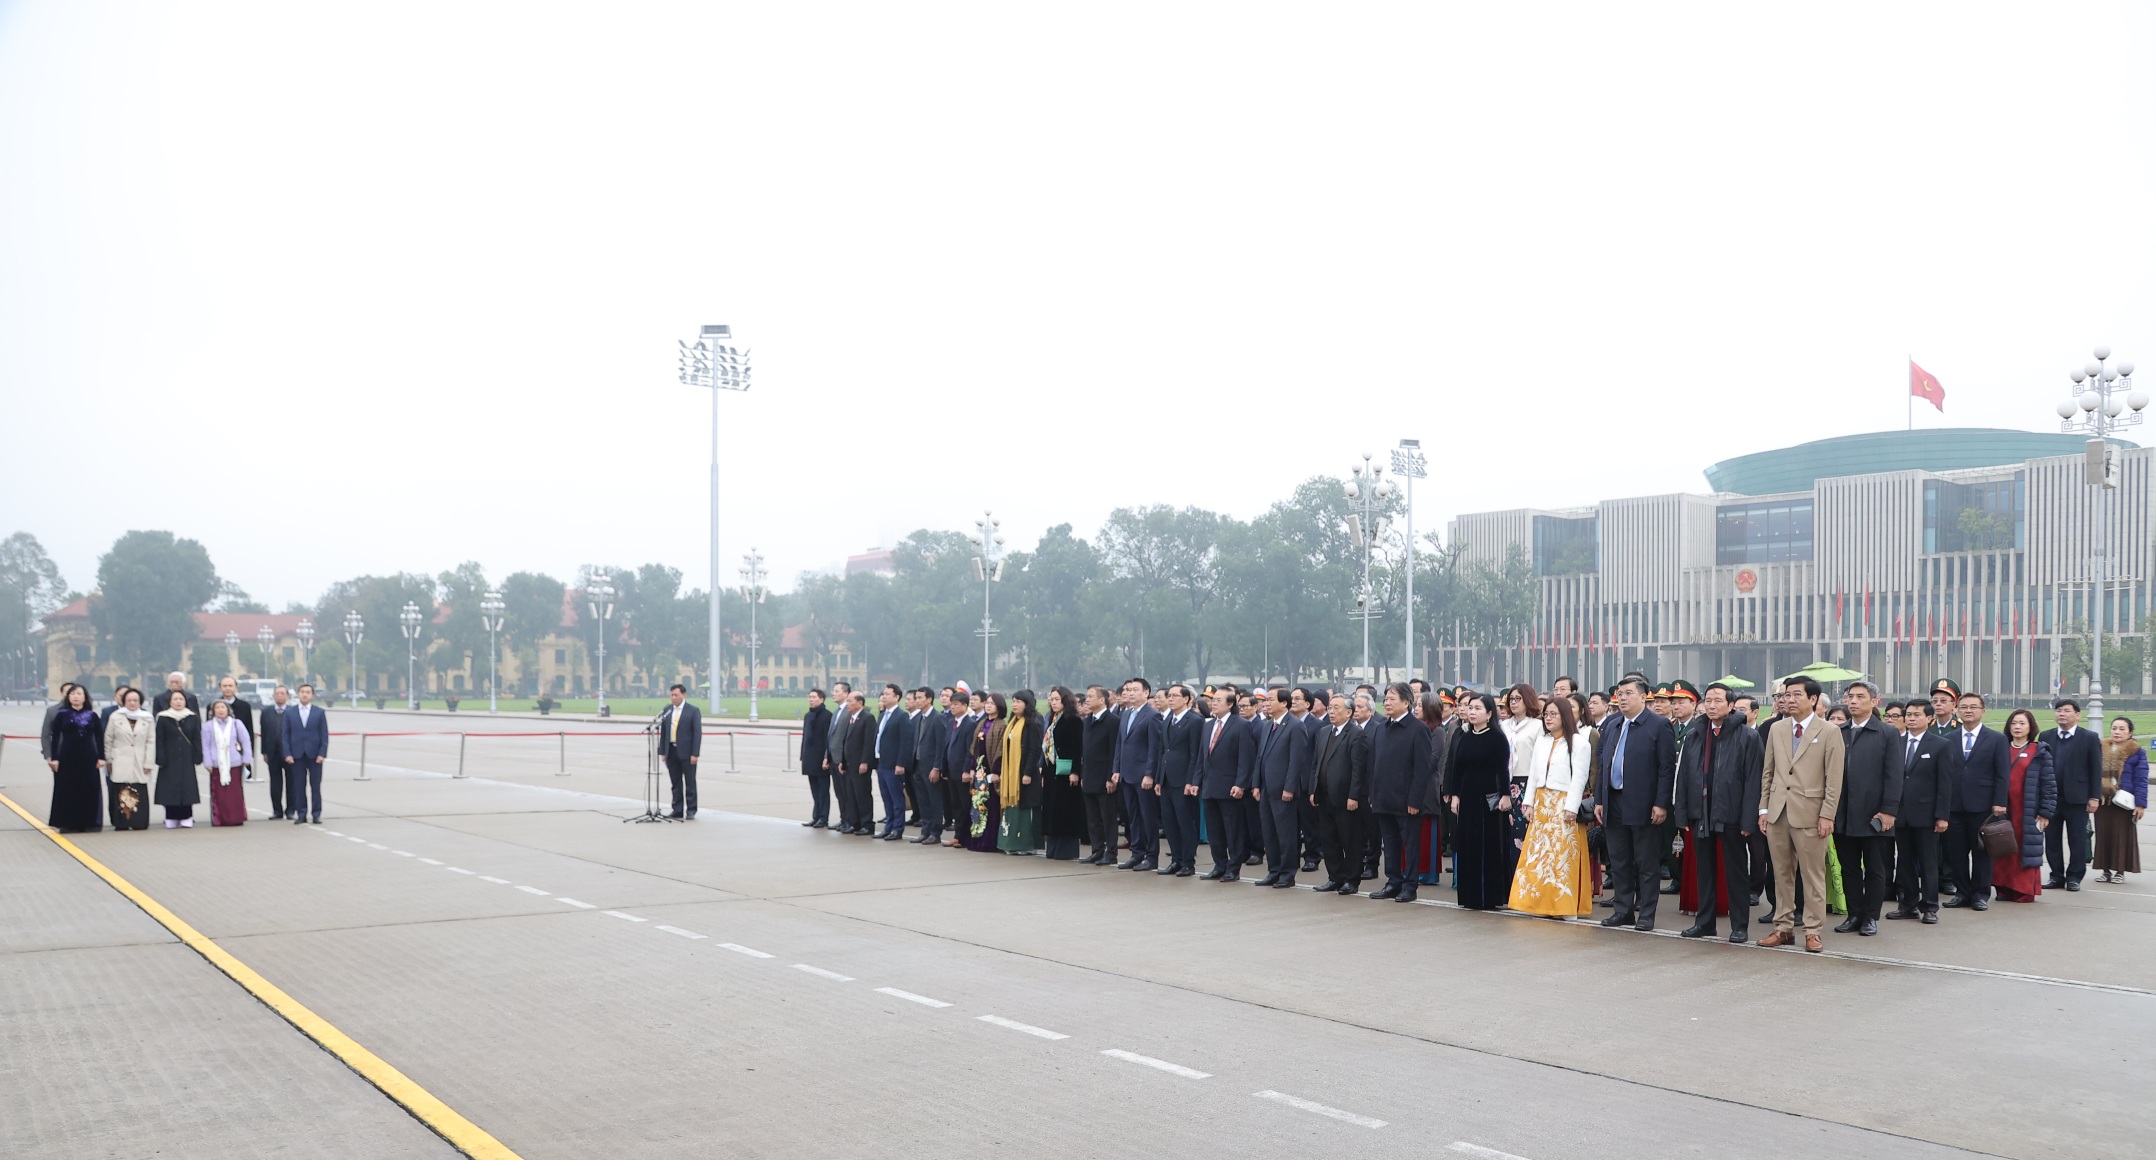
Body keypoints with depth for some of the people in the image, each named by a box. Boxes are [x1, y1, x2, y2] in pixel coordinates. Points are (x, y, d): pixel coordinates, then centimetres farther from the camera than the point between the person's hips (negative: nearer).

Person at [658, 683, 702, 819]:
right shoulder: (667, 710, 9)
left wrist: (695, 753, -13)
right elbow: (663, 732, 11)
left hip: (686, 753, -4)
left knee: (690, 783, 2)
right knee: (675, 783, 9)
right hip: (671, 752, 4)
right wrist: (663, 751, 5)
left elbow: (697, 733, -7)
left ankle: (691, 811, 7)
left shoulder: (693, 711, -4)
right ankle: (677, 810, 15)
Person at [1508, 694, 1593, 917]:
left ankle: (1563, 905, 1)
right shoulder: (1541, 741, 13)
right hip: (1541, 803, 6)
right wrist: (1529, 803, 8)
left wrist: (1571, 807, -14)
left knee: (1562, 854, -5)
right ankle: (1542, 902, 10)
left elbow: (1579, 778, -10)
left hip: (1564, 804, -6)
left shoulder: (1578, 742, -5)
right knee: (1539, 853, 4)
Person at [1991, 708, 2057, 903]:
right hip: (2003, 811, 3)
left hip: (2028, 813, -3)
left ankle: (2024, 891, 6)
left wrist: (2045, 813, -6)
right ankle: (2004, 889, 8)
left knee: (2026, 850, -1)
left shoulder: (2040, 752, 2)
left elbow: (2049, 784, -1)